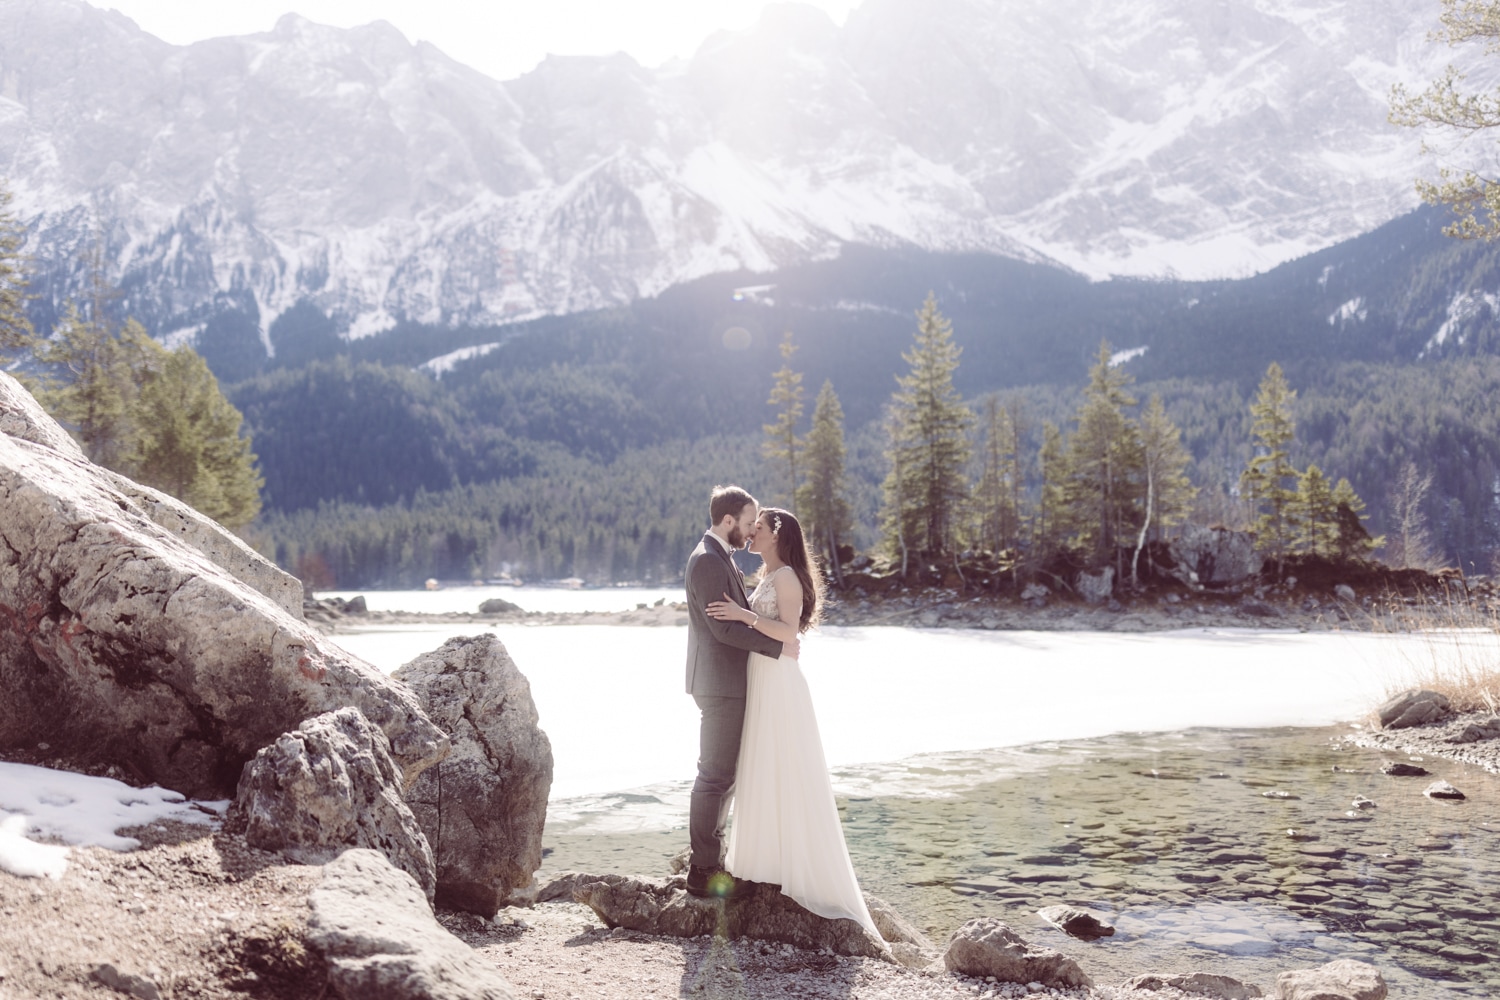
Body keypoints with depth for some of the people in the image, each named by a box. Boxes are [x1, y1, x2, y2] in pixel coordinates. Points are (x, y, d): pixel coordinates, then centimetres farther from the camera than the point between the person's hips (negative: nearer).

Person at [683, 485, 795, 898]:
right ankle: (702, 871, 1)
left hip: (728, 683, 11)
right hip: (720, 684, -11)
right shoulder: (707, 561, -17)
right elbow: (724, 627, -22)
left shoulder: (721, 558, 17)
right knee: (715, 775, -5)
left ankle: (710, 859, 24)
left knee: (724, 774, 16)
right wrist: (777, 646, -17)